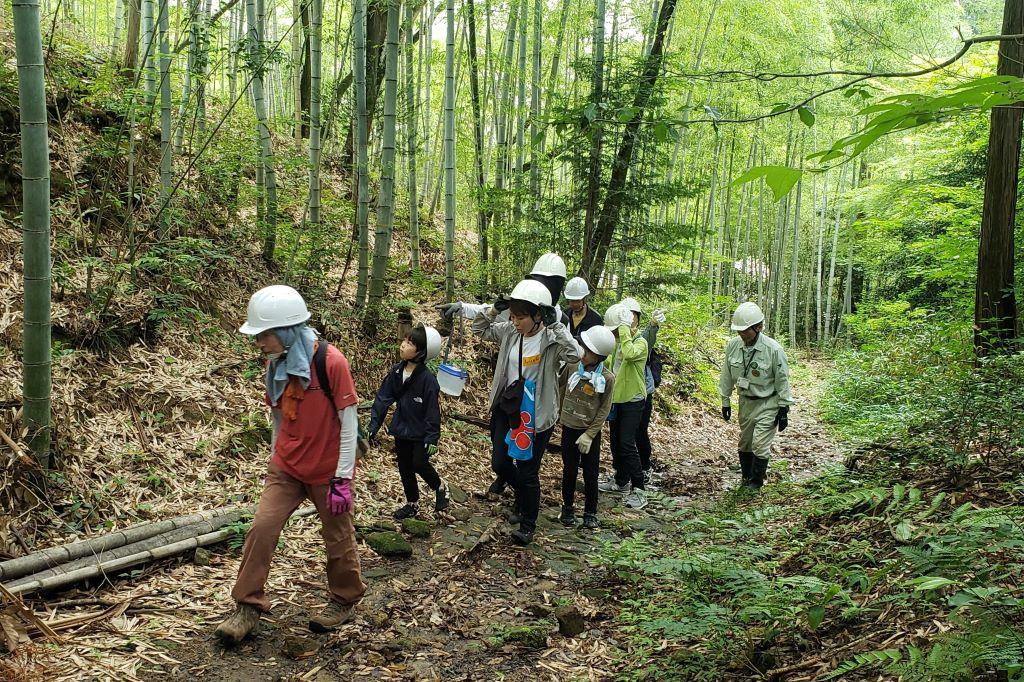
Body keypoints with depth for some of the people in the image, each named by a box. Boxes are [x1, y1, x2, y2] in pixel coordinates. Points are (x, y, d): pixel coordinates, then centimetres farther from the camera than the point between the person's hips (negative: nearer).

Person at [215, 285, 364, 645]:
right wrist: (274, 462, 17)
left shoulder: (330, 362, -20)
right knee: (261, 529, -3)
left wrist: (342, 478, -18)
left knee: (338, 537, 11)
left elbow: (349, 423, -17)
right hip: (286, 468, 5)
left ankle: (345, 601, 33)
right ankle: (249, 605, 12)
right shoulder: (276, 366, -1)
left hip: (328, 471, -5)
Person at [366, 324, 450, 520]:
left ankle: (440, 487, 22)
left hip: (420, 433, -6)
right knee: (405, 468, 14)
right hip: (401, 430, 6)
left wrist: (432, 439, -19)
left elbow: (433, 411, -19)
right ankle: (412, 504, 33)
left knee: (419, 464, -9)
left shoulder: (428, 379, -21)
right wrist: (373, 426, -2)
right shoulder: (396, 372, -5)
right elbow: (383, 399, 0)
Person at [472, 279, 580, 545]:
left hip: (537, 415, -5)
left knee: (527, 473, 4)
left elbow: (574, 356, -36)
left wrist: (557, 327, -34)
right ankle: (524, 498, 43)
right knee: (500, 464, 12)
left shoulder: (552, 339, -18)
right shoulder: (509, 331, -3)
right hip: (506, 408, 6)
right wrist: (493, 310, -6)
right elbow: (479, 329, 11)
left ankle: (528, 526, 25)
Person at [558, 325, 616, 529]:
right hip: (569, 428, 2)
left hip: (591, 431, -2)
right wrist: (559, 415, 12)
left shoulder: (607, 378, -14)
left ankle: (590, 513, 22)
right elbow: (560, 389, 9)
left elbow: (604, 410, -9)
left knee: (590, 474, 7)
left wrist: (589, 435, -12)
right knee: (569, 470, 11)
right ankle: (567, 508, 28)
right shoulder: (572, 367, -8)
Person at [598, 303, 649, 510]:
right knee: (616, 441, 15)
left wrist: (625, 332, -28)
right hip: (617, 398, 8)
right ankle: (621, 481, 30)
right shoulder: (619, 342, 9)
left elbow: (629, 354, -39)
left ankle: (639, 489, -6)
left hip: (632, 400, -8)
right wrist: (610, 395, 16)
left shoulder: (640, 342, -15)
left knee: (627, 443, -12)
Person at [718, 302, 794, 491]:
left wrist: (783, 411, -9)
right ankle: (746, 477, 32)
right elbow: (727, 376, 5)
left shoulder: (773, 349, -20)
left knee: (760, 445, -7)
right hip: (745, 402, 5)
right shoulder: (732, 345, -9)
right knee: (745, 442, 14)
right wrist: (725, 402, 10)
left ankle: (756, 481, 11)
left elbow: (782, 381, -11)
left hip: (767, 404, -4)